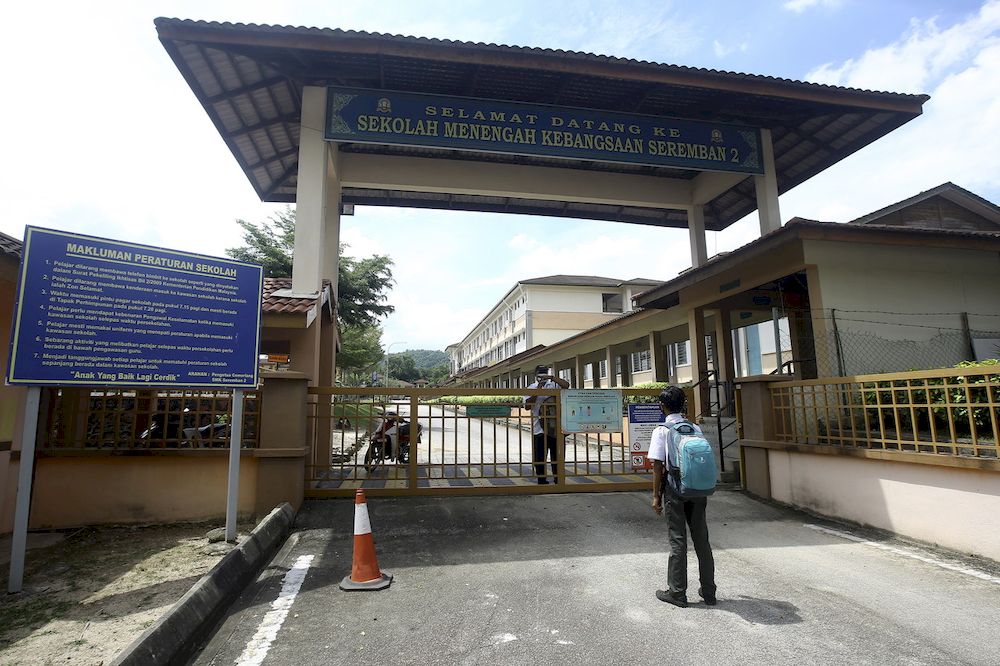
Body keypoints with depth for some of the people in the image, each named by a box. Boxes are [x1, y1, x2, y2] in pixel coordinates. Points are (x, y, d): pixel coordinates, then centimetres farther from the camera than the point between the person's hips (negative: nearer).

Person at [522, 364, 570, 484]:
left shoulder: (554, 385, 9)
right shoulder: (531, 388, 4)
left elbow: (566, 385, -8)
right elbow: (527, 406, -8)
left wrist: (552, 377, -15)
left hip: (555, 428, 2)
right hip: (539, 429, -1)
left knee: (557, 456, 10)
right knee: (540, 457, 3)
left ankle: (558, 480, 21)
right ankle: (541, 481, 14)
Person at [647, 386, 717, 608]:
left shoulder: (662, 431, -9)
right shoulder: (696, 429, 3)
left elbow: (658, 466, -10)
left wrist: (656, 496, -3)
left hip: (675, 490, -4)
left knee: (677, 540, 4)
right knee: (701, 539, 13)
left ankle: (677, 592, 13)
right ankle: (708, 591, 23)